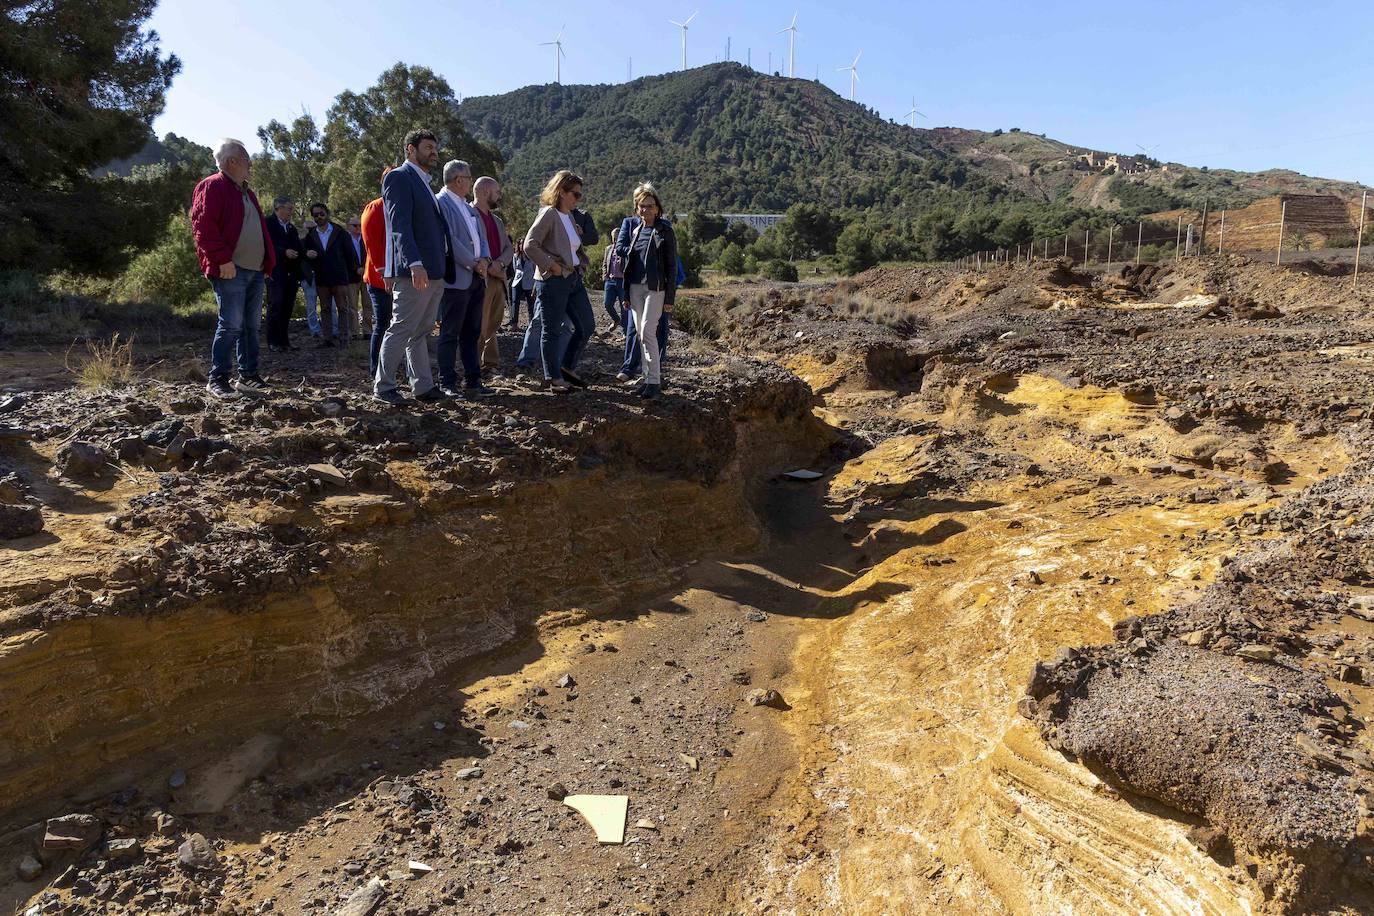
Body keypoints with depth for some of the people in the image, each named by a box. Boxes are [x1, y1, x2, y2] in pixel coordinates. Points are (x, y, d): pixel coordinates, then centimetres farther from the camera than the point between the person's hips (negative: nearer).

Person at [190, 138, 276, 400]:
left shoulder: (246, 191, 22)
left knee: (251, 325, 10)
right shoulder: (212, 187, -6)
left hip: (255, 270, 9)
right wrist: (223, 259, -21)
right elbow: (204, 227, -15)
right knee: (231, 325, -10)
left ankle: (248, 376, 17)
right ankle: (217, 379, -3)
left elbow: (260, 229, 26)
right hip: (230, 270, -9)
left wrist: (268, 261, 17)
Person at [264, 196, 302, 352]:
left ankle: (284, 340, 11)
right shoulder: (268, 224, -2)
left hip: (291, 273, 7)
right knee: (275, 307, -6)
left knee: (287, 308, 6)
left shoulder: (291, 227, 21)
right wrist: (284, 253, -21)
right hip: (276, 273, -6)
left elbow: (297, 248, 21)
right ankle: (273, 342, -3)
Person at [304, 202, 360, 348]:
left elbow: (350, 254, 4)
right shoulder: (311, 235, 10)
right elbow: (306, 252, 17)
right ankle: (328, 337, 7)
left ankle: (344, 337, 1)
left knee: (342, 308, -2)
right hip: (321, 279, 3)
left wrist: (353, 274, 0)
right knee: (325, 309, 4)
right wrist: (307, 253, -8)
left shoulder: (340, 232, 2)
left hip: (340, 277, -3)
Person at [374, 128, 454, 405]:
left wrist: (444, 266, 16)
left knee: (420, 332, 13)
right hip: (415, 271, -9)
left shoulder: (424, 183, 22)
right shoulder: (399, 177, -6)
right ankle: (383, 386, 4)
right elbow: (400, 224, -17)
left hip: (435, 273, 9)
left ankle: (423, 386, 18)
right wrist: (415, 263, -28)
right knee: (402, 329, -5)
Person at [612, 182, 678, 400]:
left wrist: (670, 298, -9)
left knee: (647, 332, -13)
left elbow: (672, 266, -5)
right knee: (640, 333, 6)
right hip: (635, 286, 5)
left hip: (656, 287, -5)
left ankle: (655, 382, -9)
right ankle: (650, 377, 14)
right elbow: (619, 248, 6)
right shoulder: (630, 224, 11)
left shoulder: (664, 231, -3)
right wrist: (640, 251, 0)